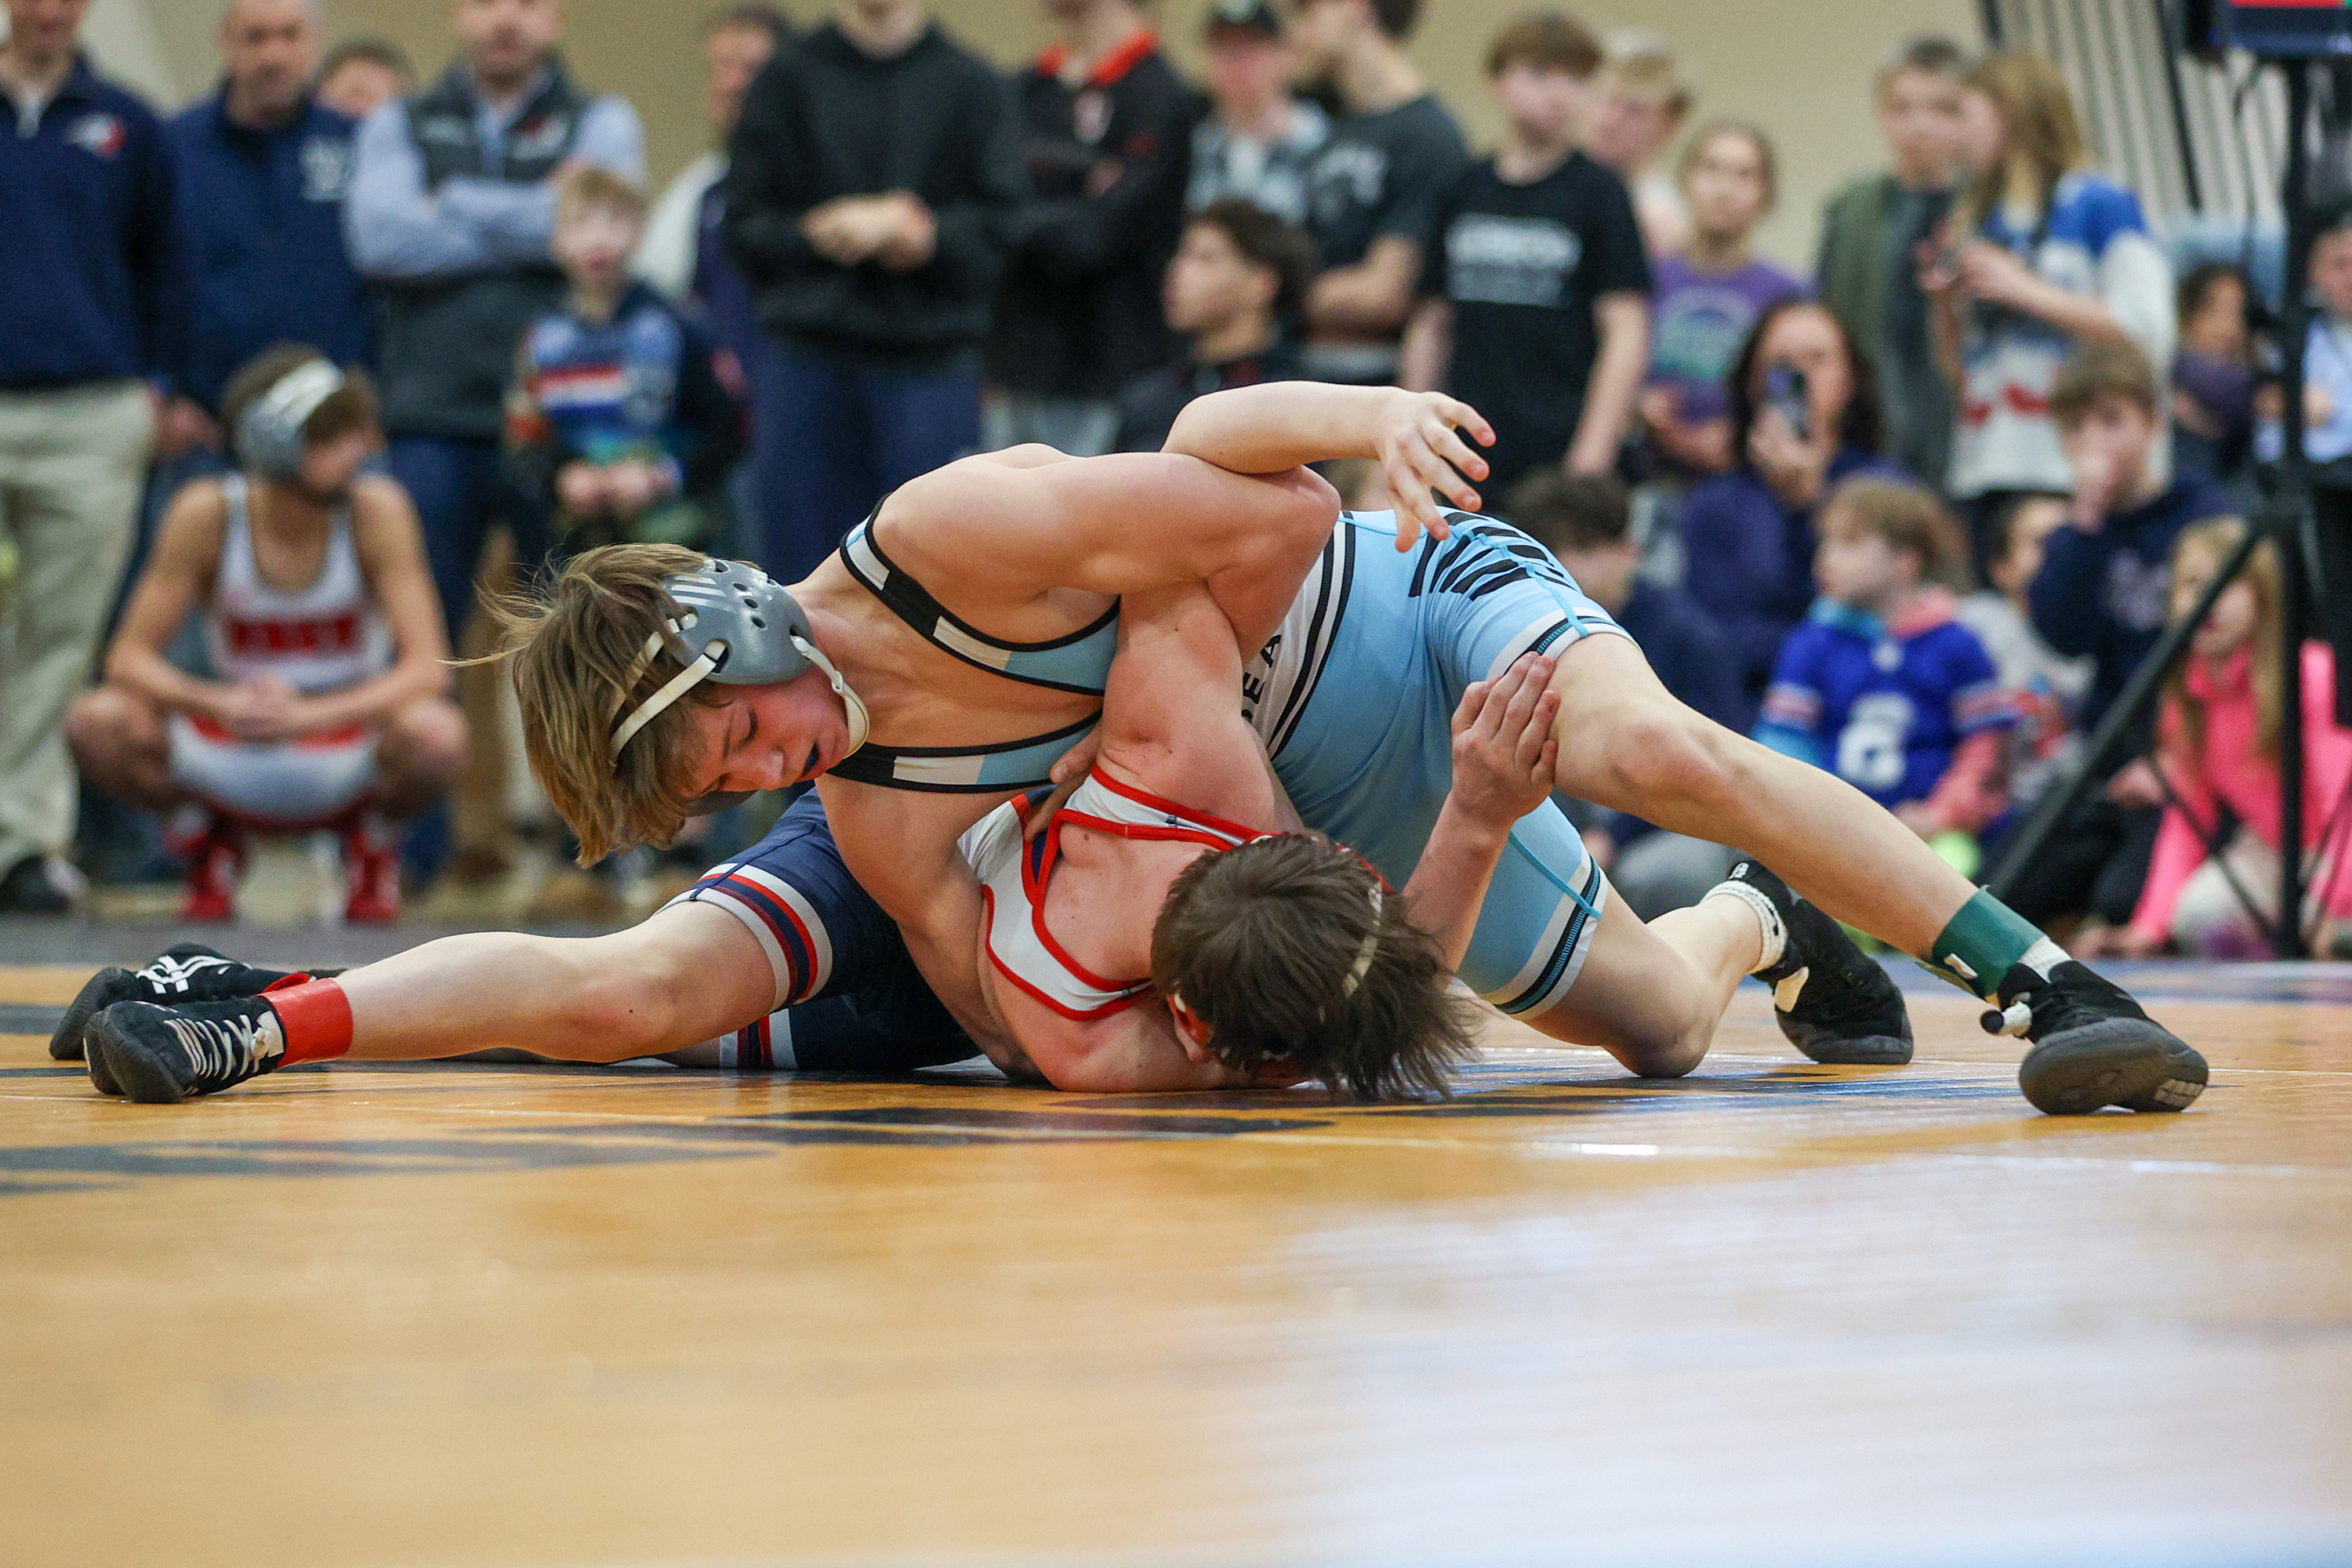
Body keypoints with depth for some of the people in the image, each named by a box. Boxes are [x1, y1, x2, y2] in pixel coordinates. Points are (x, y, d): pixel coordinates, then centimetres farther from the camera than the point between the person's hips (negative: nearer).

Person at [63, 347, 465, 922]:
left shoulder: (376, 509, -15)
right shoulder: (208, 513, -13)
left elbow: (427, 666, -20)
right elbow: (129, 658, -12)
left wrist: (309, 715, -35)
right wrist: (219, 702, -32)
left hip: (348, 761, -1)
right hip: (229, 767, 1)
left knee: (435, 734, -34)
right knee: (98, 721, -26)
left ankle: (371, 841, 2)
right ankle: (209, 835, 5)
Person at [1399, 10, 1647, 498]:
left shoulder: (1598, 192, 0)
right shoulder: (1461, 192, 11)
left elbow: (1626, 332, -5)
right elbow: (1430, 324, 16)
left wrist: (1593, 453, -12)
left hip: (1560, 457, -4)